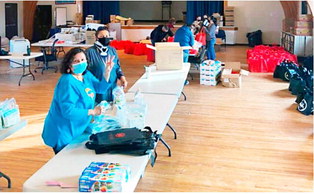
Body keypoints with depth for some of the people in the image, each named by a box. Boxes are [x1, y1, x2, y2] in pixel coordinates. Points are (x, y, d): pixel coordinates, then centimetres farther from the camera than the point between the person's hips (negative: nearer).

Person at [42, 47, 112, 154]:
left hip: (76, 130, 9)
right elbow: (68, 111, -30)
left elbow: (100, 88, 11)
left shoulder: (86, 75, 3)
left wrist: (107, 72, -4)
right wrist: (92, 112, -26)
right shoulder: (67, 82, -26)